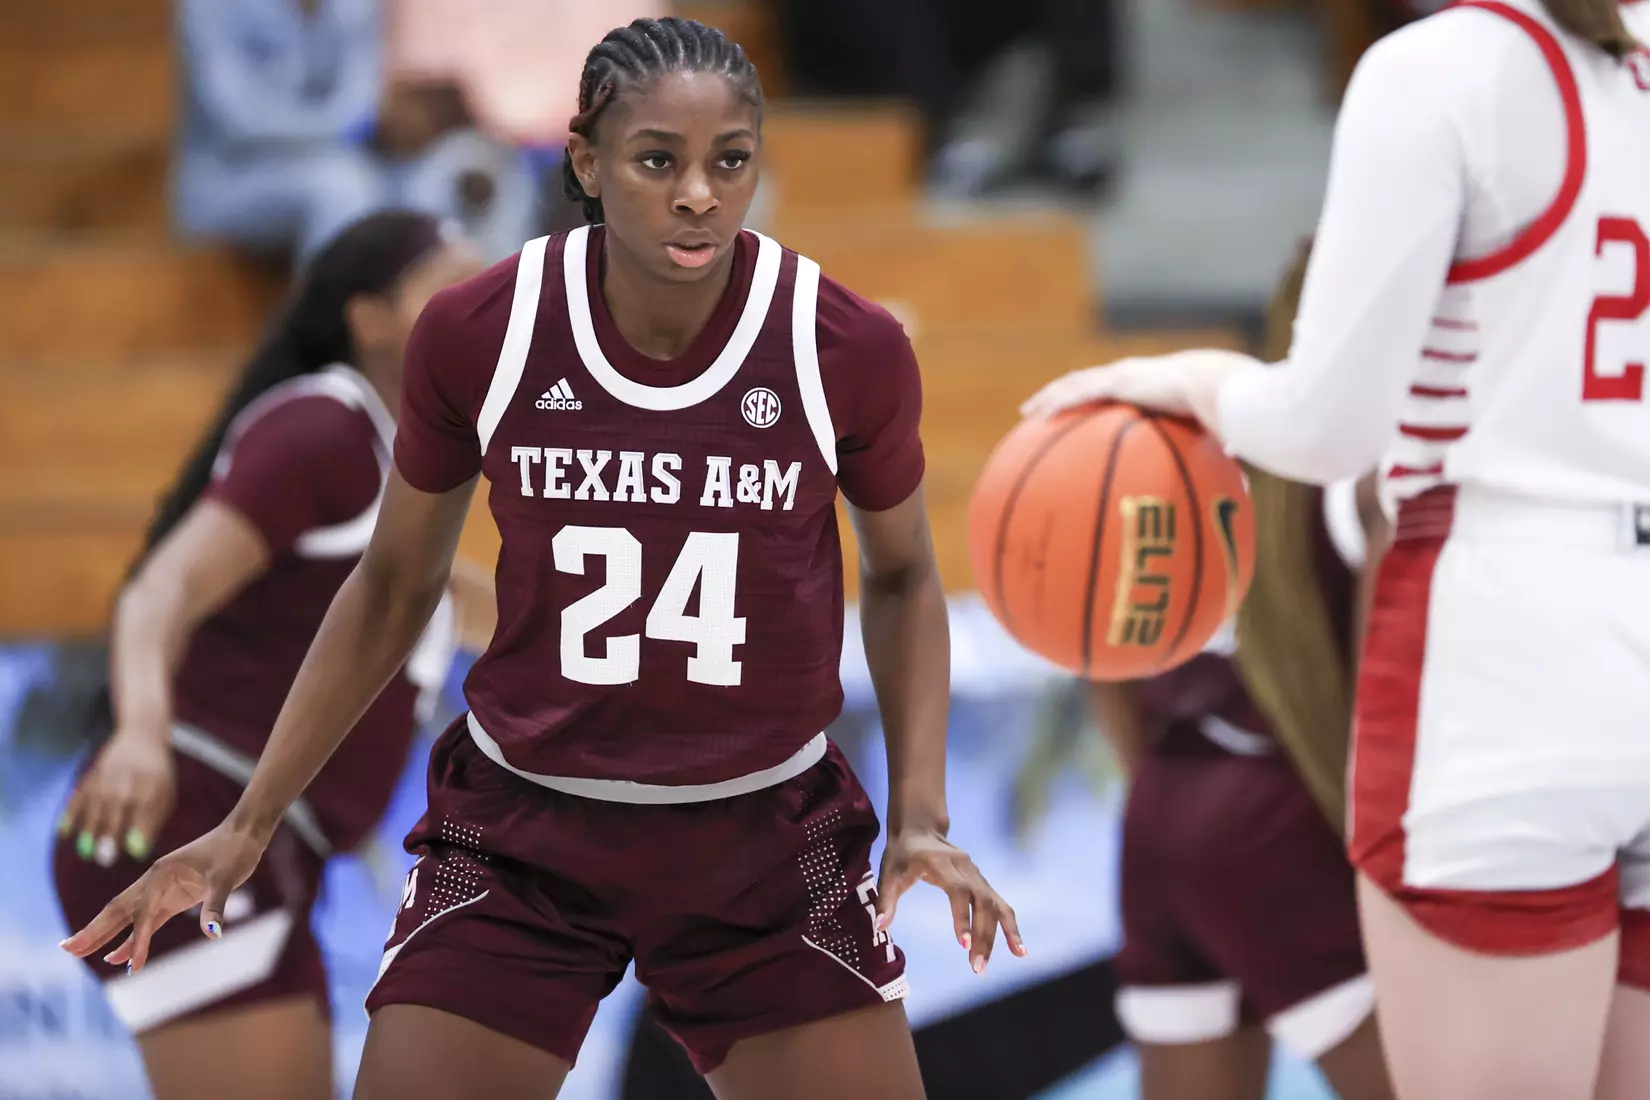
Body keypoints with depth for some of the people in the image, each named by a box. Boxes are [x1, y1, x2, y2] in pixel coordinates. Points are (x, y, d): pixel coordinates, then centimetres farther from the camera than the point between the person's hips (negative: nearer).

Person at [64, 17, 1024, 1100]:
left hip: (768, 838, 0)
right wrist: (249, 825, 4)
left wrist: (922, 816, -6)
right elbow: (394, 587, 5)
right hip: (521, 836, 0)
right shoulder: (474, 334, -11)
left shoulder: (852, 349, -12)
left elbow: (903, 578, 6)